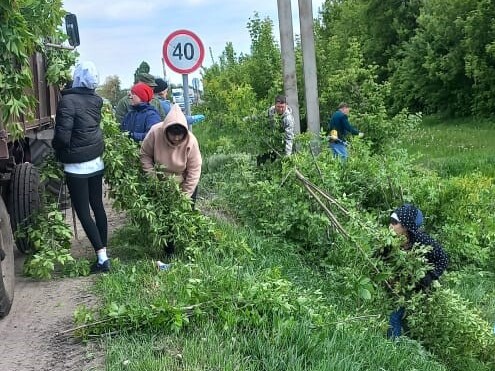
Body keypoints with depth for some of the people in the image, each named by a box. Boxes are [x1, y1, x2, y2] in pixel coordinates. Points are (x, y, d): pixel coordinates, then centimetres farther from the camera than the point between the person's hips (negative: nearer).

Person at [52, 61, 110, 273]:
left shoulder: (68, 101, -17)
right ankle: (103, 252, 20)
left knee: (83, 212, -1)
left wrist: (56, 147, -1)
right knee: (98, 206, 14)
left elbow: (63, 136, -20)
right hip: (96, 162, 6)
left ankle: (102, 258, -4)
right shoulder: (96, 100, 2)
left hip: (77, 166, -6)